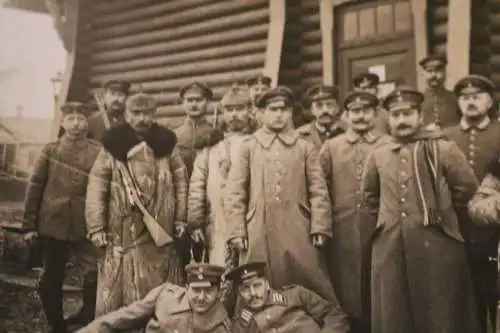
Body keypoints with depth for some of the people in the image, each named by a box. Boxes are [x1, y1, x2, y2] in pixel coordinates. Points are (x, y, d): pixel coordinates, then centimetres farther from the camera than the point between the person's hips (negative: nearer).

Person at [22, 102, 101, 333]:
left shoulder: (98, 153, 0)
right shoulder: (50, 150, 2)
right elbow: (34, 188, 3)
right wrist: (29, 225, 0)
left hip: (85, 227, -1)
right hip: (52, 225, 2)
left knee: (94, 276, -6)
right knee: (51, 279, 12)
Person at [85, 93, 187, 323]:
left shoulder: (166, 143, 7)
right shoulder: (113, 144, 0)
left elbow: (180, 180, 9)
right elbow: (97, 185, -3)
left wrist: (181, 218, 5)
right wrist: (96, 227, -8)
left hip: (161, 230, 2)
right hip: (123, 231, -2)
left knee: (160, 292, 10)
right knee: (118, 291, 3)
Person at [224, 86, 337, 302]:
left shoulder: (305, 147, 11)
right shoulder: (248, 148, 8)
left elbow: (318, 191, 6)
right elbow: (234, 193, 4)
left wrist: (320, 228, -3)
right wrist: (236, 232, -4)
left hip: (298, 233, 0)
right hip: (259, 234, 0)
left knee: (308, 293, 4)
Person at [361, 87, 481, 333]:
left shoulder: (442, 149, -2)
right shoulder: (377, 155, 9)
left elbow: (467, 186, 2)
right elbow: (369, 195, 23)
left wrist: (440, 209, 9)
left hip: (436, 243, -3)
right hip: (389, 246, 3)